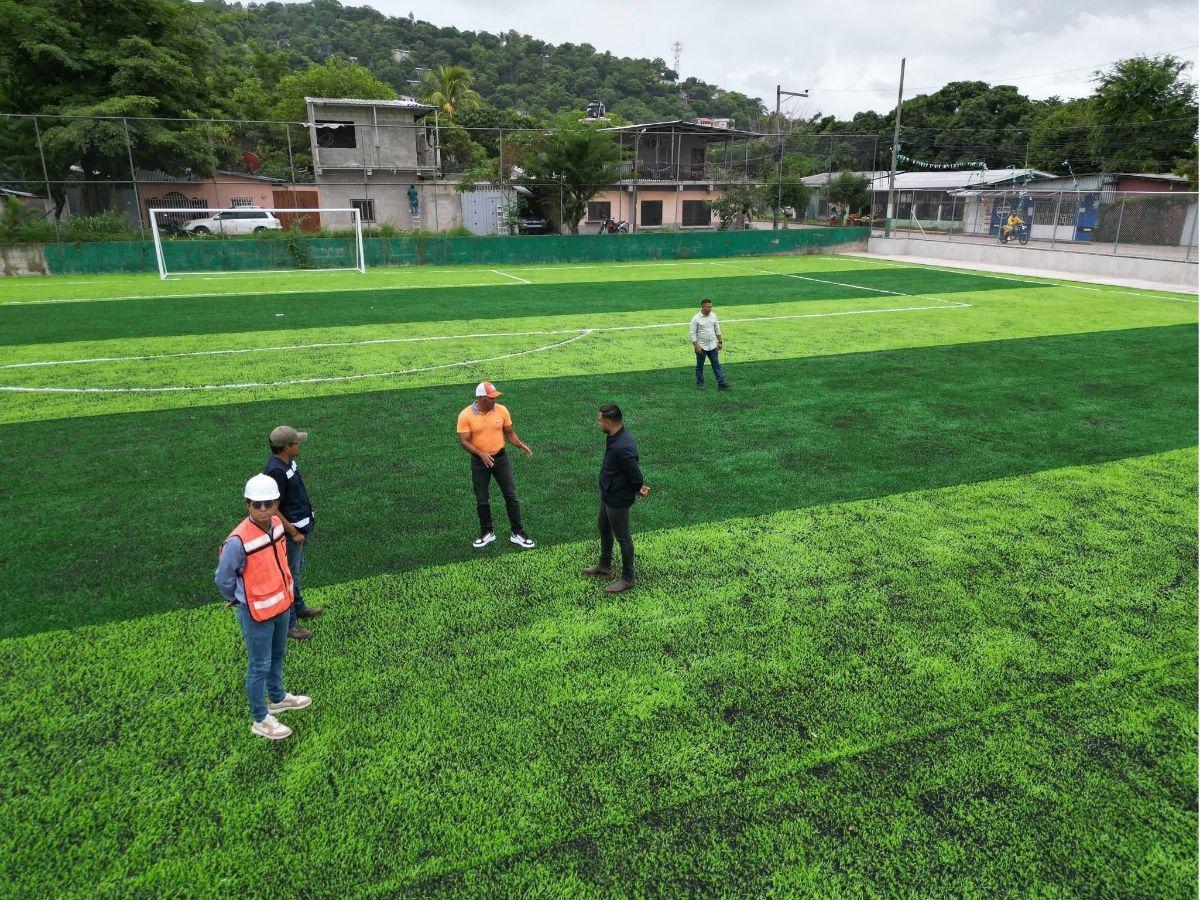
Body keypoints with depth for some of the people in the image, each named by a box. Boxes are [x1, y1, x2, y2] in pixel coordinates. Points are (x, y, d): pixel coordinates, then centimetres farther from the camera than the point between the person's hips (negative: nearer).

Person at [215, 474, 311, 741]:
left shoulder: (277, 524, -8)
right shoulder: (238, 541, -30)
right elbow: (223, 578, -16)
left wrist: (285, 592, 13)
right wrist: (239, 599, 0)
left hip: (281, 605, 7)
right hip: (256, 613, -7)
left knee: (277, 655, 26)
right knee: (260, 666, 9)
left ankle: (277, 698, 49)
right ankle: (260, 719, 28)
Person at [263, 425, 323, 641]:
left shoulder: (289, 462, 2)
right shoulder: (276, 471, -28)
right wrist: (294, 533, -19)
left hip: (302, 526, 10)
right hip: (291, 529, -10)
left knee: (297, 569, 24)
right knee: (290, 575, 2)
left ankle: (298, 607, 42)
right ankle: (288, 623, 15)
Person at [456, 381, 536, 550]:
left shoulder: (502, 410, -5)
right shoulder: (465, 415, -12)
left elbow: (509, 433, 5)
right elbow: (464, 441, -13)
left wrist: (521, 445, -13)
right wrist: (481, 453, -28)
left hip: (500, 458, 1)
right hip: (479, 461, -1)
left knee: (511, 496, 1)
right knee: (481, 500, 9)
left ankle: (517, 533, 11)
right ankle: (487, 533, 27)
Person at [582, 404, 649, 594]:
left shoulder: (623, 447, -34)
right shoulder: (614, 437, -2)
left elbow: (634, 473, -25)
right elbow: (633, 472, 6)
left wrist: (638, 489, -6)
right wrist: (638, 488, 0)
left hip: (618, 500, -10)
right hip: (608, 495, 10)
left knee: (622, 538, 7)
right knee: (603, 528, 26)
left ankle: (627, 579, 25)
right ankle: (604, 567, 46)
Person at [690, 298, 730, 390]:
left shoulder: (713, 316, 4)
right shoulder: (696, 318, -13)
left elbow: (717, 330, 14)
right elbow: (692, 333, -12)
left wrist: (720, 341, 13)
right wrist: (696, 346, -17)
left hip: (712, 346, 5)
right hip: (701, 347, -5)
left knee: (717, 365, 3)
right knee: (700, 366, 8)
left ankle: (721, 383, 3)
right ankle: (700, 383, 21)